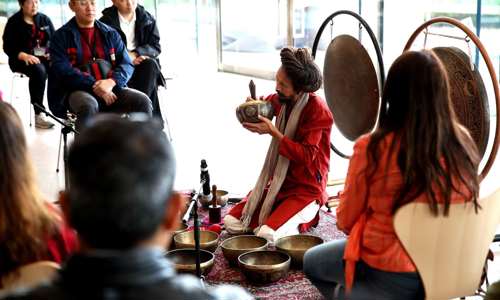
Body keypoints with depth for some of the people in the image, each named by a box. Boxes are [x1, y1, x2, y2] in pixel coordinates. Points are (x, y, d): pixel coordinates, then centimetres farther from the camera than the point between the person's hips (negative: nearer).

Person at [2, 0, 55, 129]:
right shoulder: (14, 22, 1)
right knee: (39, 70, -37)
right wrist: (25, 56, -22)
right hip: (22, 59, -4)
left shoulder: (45, 19, 13)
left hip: (45, 57, 4)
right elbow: (8, 47, -4)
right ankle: (38, 115, -36)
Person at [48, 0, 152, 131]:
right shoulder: (61, 36, 5)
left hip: (110, 89, 4)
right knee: (89, 105, -37)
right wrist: (93, 86, -19)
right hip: (78, 90, -3)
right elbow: (62, 69, -8)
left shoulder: (110, 34, 16)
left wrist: (111, 81, -15)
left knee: (142, 100, -21)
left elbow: (127, 64, 7)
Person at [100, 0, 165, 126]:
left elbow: (156, 47, 0)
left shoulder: (148, 19, 7)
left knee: (150, 64, -34)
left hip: (140, 61, 3)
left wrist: (135, 54, -18)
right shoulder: (106, 21, -1)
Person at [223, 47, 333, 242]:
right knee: (231, 221, -5)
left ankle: (304, 219, 5)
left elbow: (306, 155, -23)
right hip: (278, 182, 7)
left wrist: (273, 132, -26)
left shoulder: (318, 110, -18)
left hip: (307, 188, -7)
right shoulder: (280, 100, 2)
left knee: (267, 234, -24)